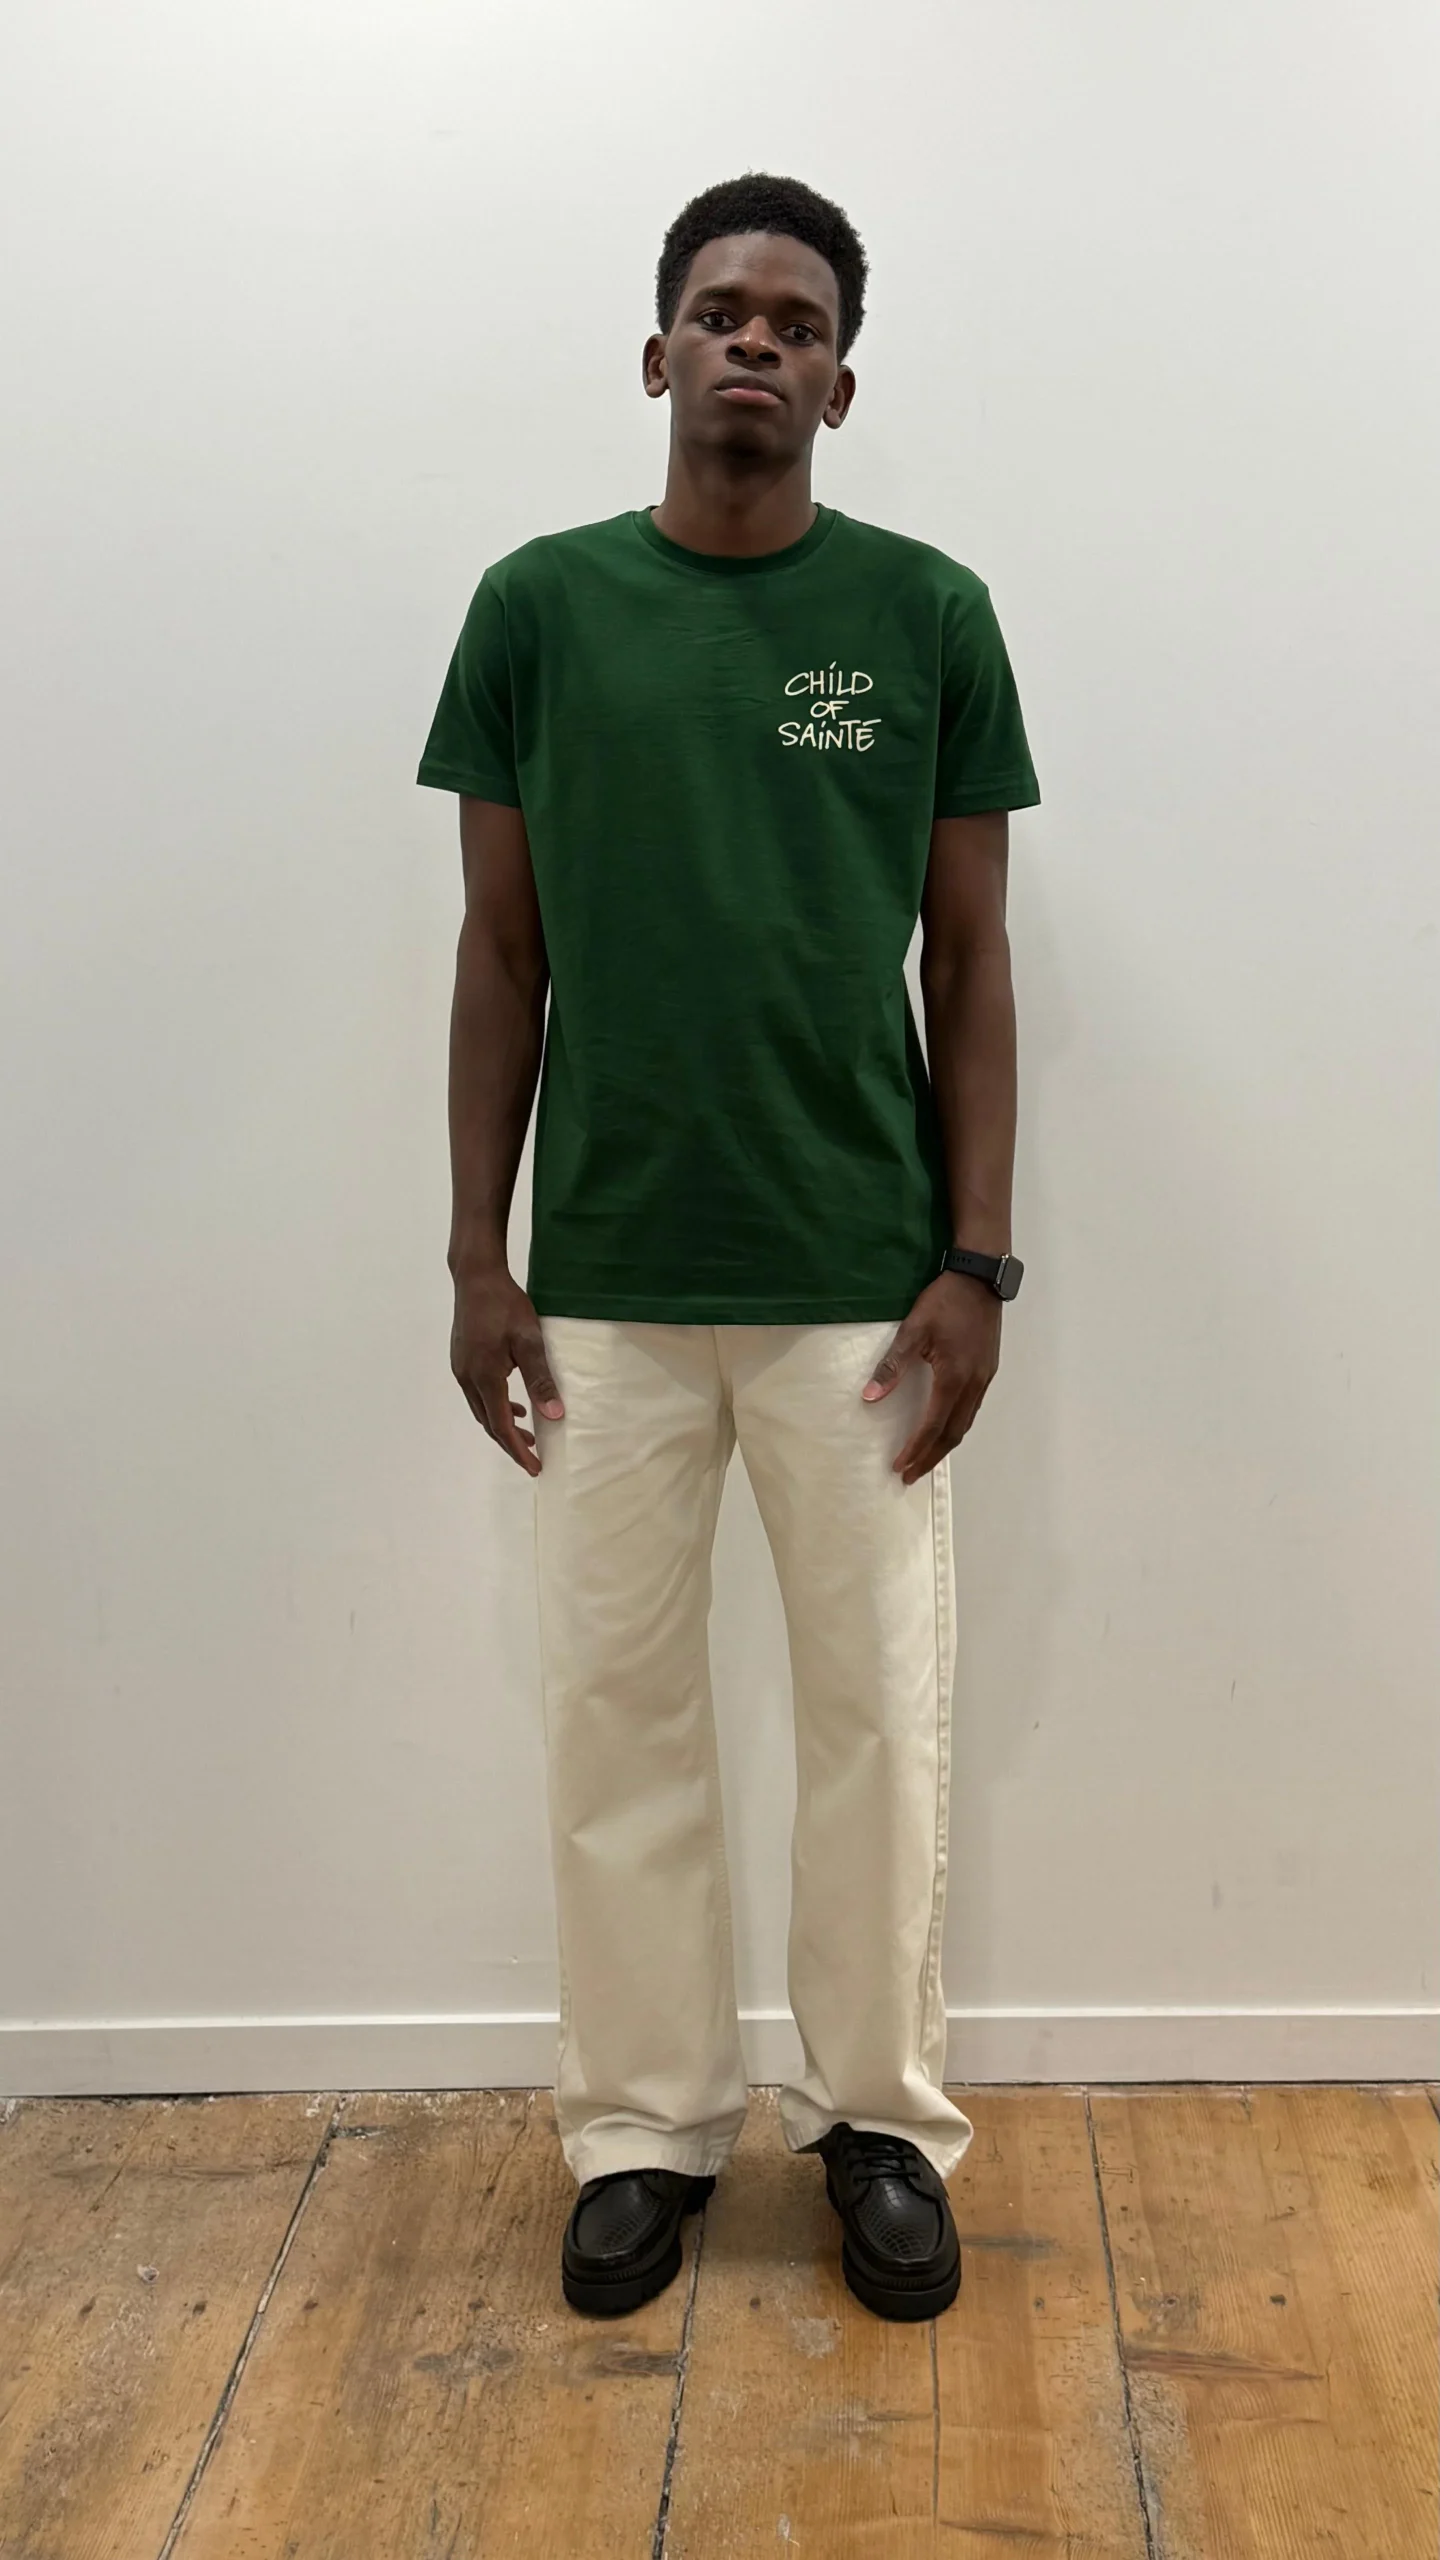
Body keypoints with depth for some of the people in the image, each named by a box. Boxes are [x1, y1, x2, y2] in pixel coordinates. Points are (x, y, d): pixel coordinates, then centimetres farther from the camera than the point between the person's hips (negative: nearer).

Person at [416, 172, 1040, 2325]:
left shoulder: (929, 612, 1)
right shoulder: (540, 603, 3)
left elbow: (970, 957, 2)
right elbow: (503, 955, 5)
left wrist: (977, 1259, -4)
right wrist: (478, 1253, 0)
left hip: (861, 1282, 0)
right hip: (606, 1285, 1)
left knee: (879, 1715, 9)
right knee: (616, 1708, 10)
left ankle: (886, 2120, 28)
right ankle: (644, 2126, 28)